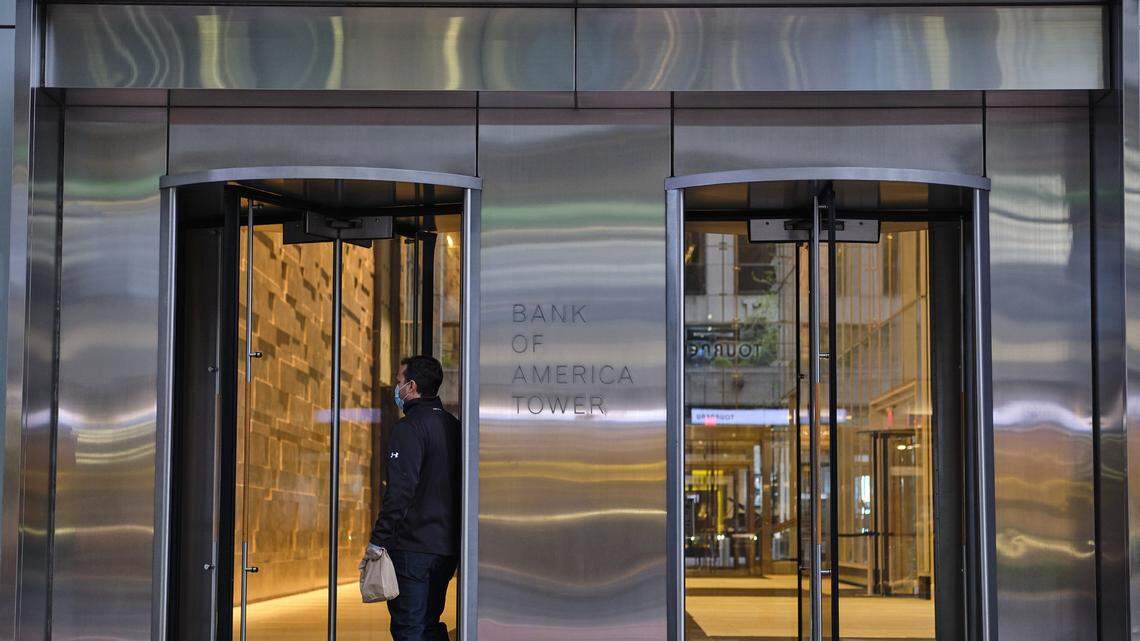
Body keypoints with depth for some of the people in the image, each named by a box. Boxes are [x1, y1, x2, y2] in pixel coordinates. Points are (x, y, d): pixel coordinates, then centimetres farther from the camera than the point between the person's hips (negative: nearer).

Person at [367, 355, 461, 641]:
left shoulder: (409, 427, -12)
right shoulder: (453, 425, 13)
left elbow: (399, 491, -19)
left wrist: (378, 540, -16)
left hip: (413, 545, -8)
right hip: (448, 547, 8)